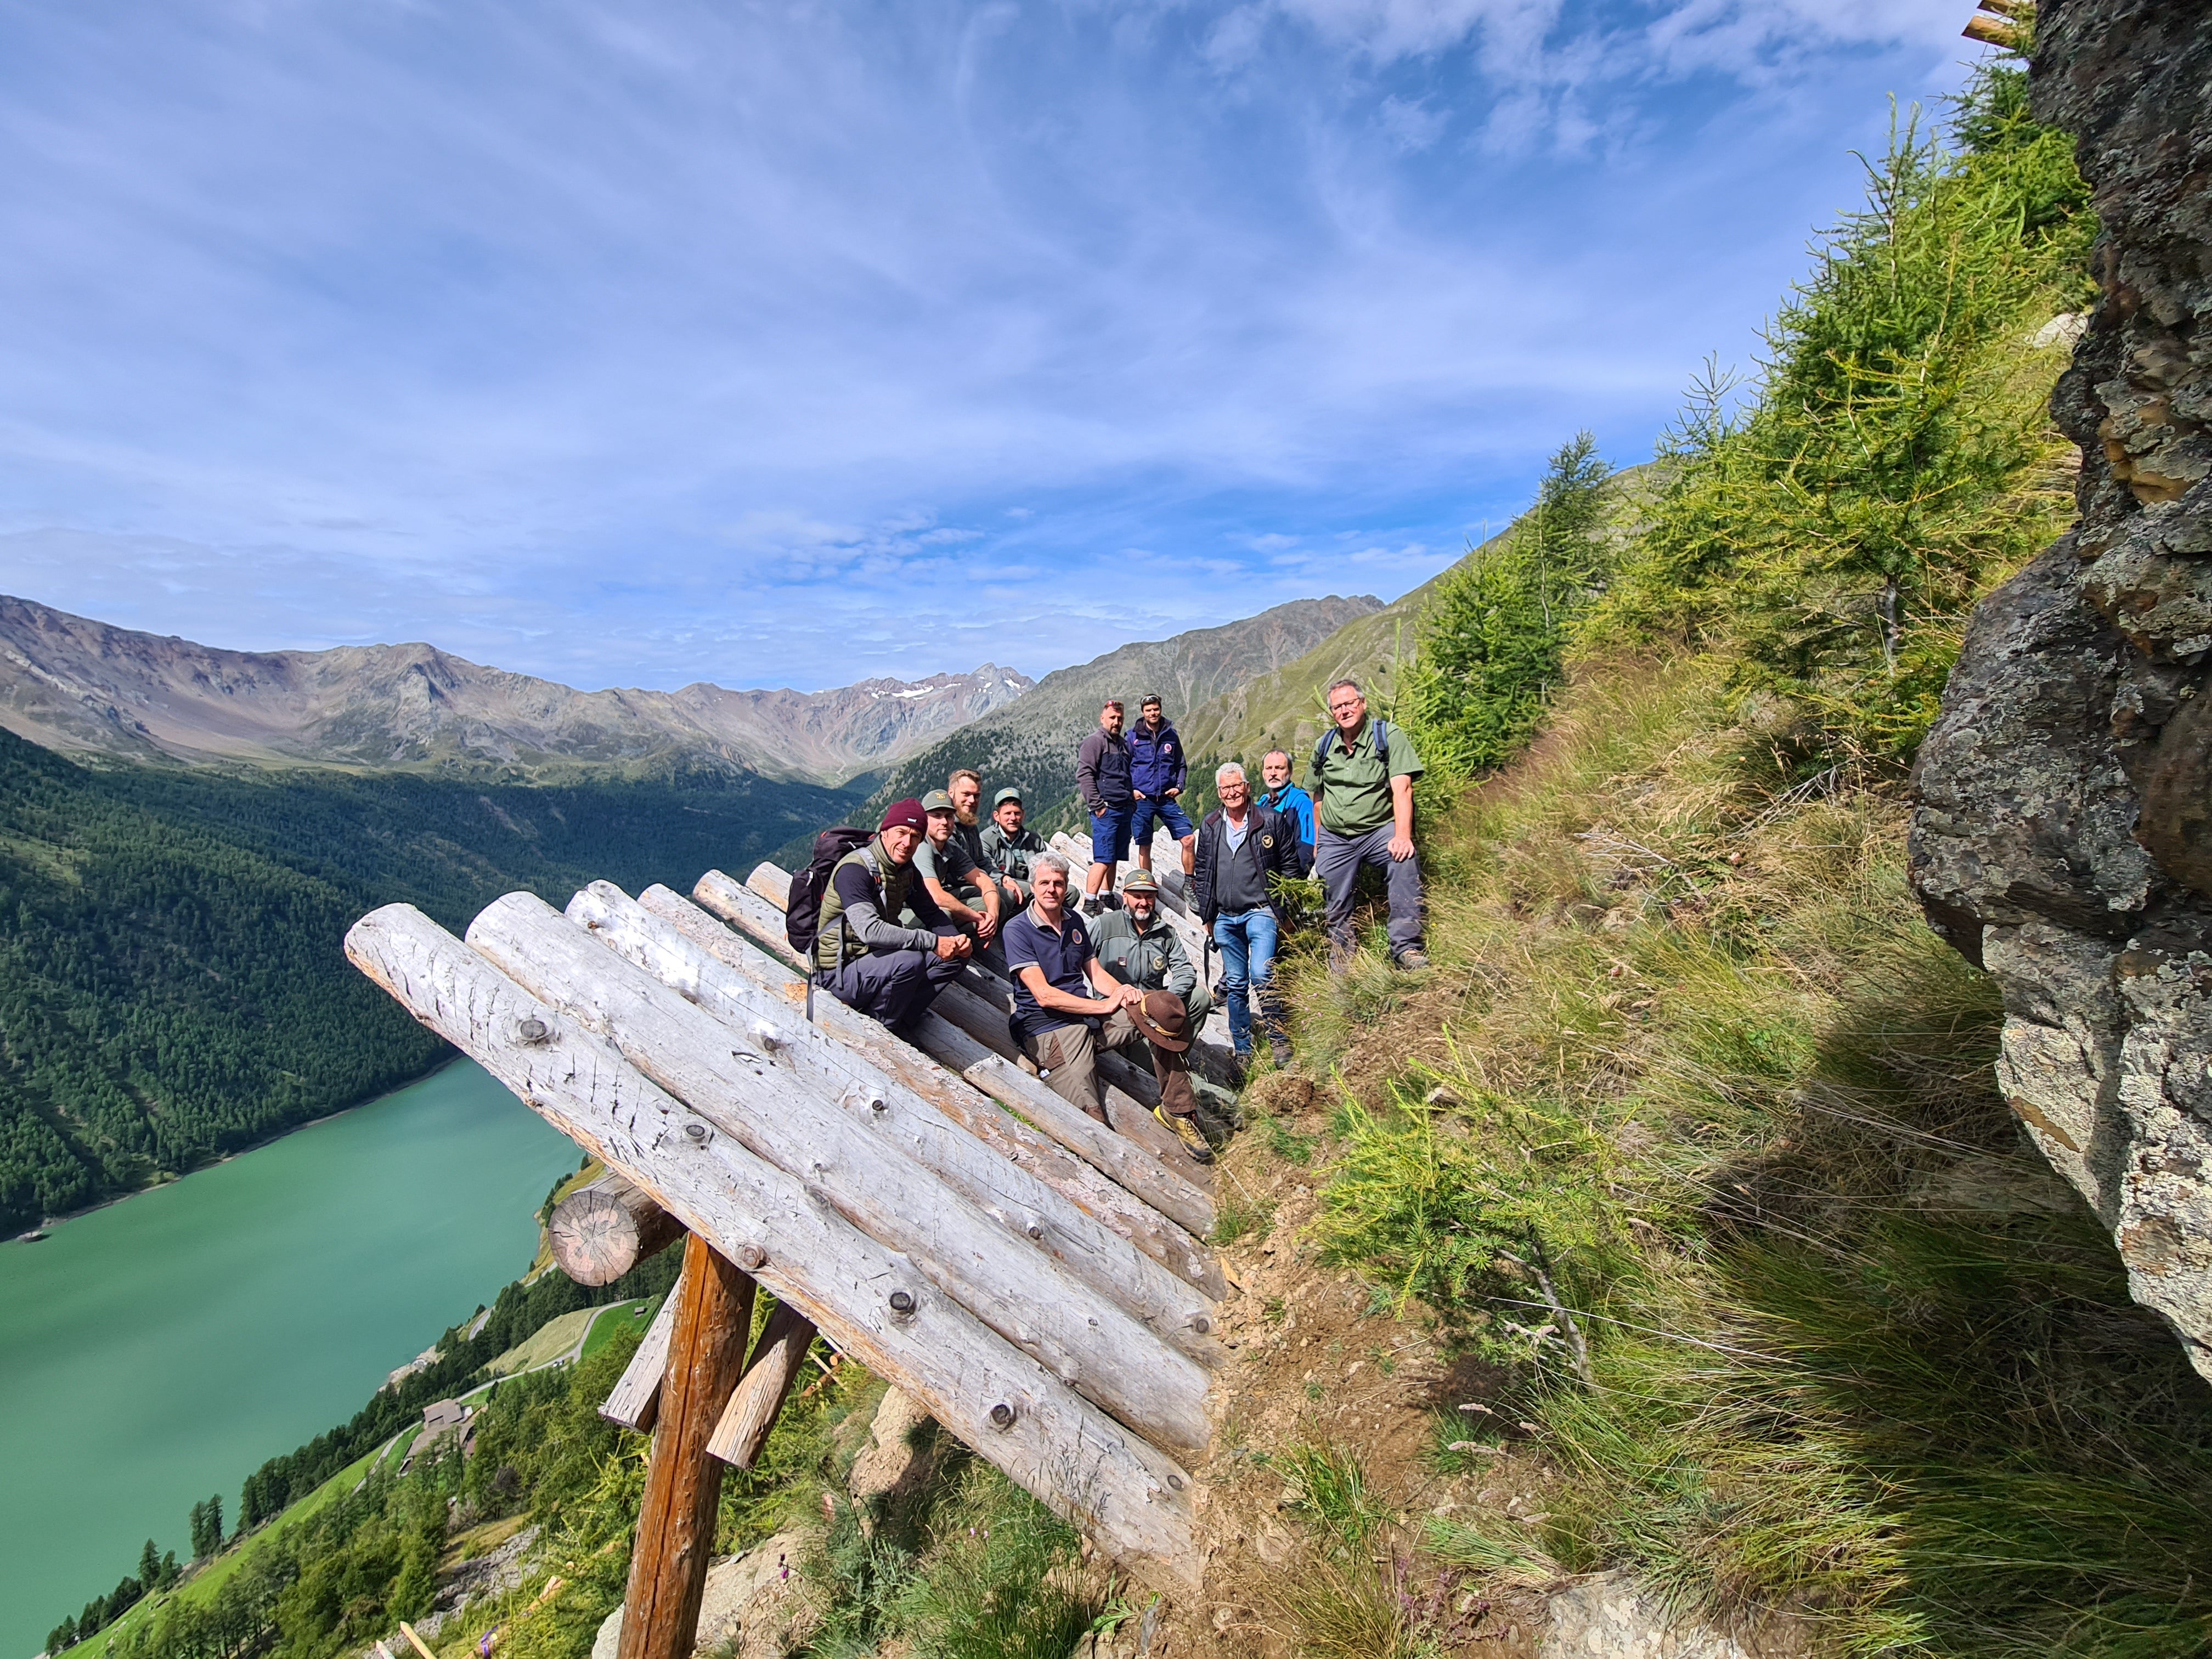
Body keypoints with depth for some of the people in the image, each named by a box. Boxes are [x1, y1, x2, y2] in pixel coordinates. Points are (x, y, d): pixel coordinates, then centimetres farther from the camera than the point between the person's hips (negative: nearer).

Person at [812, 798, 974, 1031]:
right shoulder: (855, 869, -22)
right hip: (840, 971, -8)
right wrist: (933, 942, -34)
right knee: (910, 961, -32)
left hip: (876, 957, 8)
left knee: (953, 957, -2)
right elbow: (870, 930, -35)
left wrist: (956, 941, -13)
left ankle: (900, 1024, -6)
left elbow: (932, 914, 9)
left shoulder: (906, 870, 4)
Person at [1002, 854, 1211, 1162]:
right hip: (1047, 1025, -6)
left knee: (1162, 1017, -14)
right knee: (1089, 1116, -26)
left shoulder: (1074, 921, 15)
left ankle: (1177, 1111, -3)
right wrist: (1106, 1006, -15)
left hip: (1091, 1013, 6)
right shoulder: (1018, 930, -7)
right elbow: (1044, 995, -14)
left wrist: (1123, 992, -8)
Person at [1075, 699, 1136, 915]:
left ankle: (1106, 898, 20)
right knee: (1103, 861, -12)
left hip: (1124, 810, 8)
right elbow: (1084, 775, -15)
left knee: (1114, 859, 11)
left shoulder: (1123, 744, 20)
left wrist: (1132, 797, 20)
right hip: (1105, 811, -8)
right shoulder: (1095, 742, -6)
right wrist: (1097, 806, -18)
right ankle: (1089, 906, -10)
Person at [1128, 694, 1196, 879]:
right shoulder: (1133, 736, 1)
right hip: (1142, 799, -2)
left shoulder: (1171, 735, 8)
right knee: (1144, 847, 4)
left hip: (1167, 798, 2)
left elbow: (1181, 765, 17)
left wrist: (1179, 786, 2)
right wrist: (1131, 790, -8)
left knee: (1188, 839, -6)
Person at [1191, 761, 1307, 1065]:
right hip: (1225, 918, 4)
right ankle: (1242, 1050, 21)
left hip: (1261, 912, -4)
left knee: (1261, 975, -20)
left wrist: (1285, 911, -2)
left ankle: (1279, 1040, -2)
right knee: (1235, 985, 9)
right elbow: (1202, 872, 15)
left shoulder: (1272, 821, -2)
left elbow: (1291, 868, 2)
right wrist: (1206, 913, 11)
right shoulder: (1210, 826, 8)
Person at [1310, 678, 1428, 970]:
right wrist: (1317, 844, 19)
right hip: (1334, 839, 4)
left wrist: (1402, 835, -29)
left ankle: (1406, 946, -29)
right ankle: (1341, 966, 22)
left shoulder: (1389, 737, -6)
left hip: (1379, 830, -4)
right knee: (1336, 906, 4)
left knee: (1405, 859, -33)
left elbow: (1402, 789, -17)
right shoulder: (1324, 746, 9)